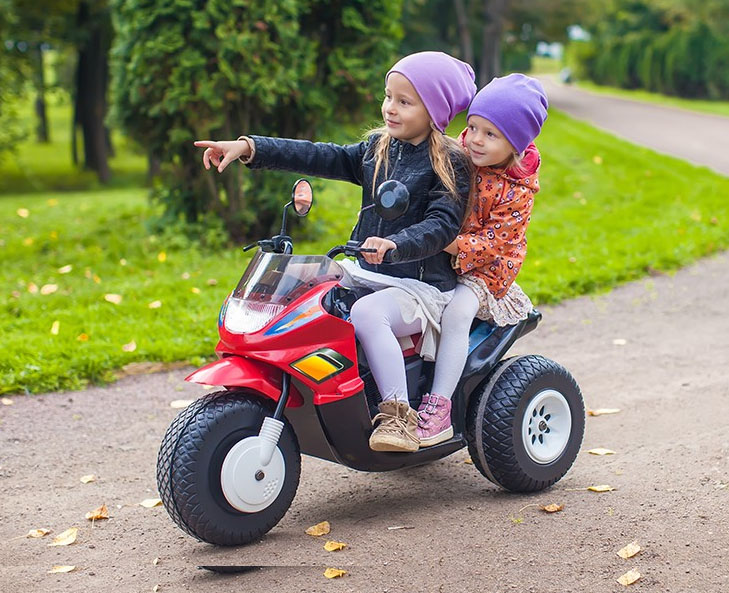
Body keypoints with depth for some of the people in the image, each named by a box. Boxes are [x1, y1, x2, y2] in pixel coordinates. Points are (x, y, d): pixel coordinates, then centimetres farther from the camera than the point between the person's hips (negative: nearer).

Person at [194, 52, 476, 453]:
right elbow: (321, 158, 7)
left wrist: (395, 245, -39)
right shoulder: (377, 148, 14)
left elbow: (442, 224, -19)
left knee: (366, 314, -36)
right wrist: (249, 148, -2)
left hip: (421, 282, -8)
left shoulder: (451, 163, -7)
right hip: (367, 273, 8)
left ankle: (398, 413, -33)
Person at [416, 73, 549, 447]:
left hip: (483, 270, -5)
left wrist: (452, 246, -31)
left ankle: (438, 410, -27)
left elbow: (495, 243, -20)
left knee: (456, 313, -32)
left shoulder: (516, 191, -13)